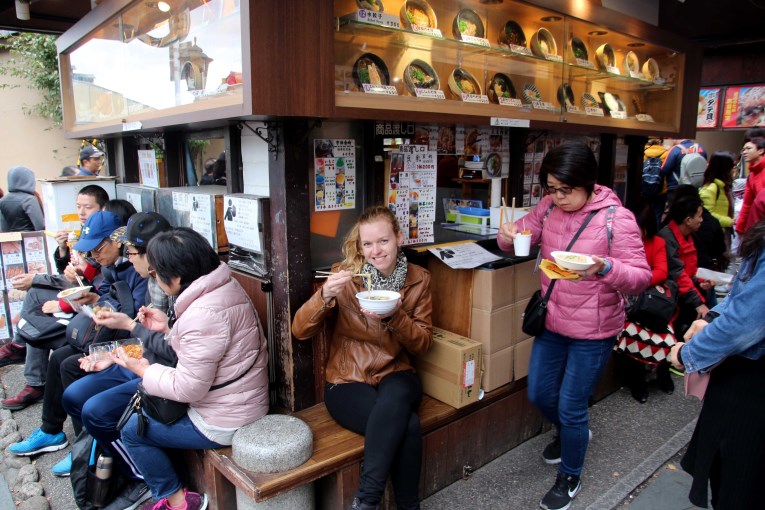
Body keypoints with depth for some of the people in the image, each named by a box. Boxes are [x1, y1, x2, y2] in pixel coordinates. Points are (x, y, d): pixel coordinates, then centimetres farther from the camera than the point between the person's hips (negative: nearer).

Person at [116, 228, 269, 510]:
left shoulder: (203, 315, -30)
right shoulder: (222, 286, 0)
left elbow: (187, 389, -22)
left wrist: (144, 370, -7)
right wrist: (168, 326, 5)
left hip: (223, 422, -9)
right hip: (238, 403, 9)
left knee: (132, 430, 8)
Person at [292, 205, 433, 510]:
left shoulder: (418, 279, 2)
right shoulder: (346, 276, -5)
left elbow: (423, 343, 2)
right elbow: (300, 331, -9)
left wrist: (395, 316, -18)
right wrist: (325, 296, -29)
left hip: (395, 375, 3)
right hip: (348, 381, -2)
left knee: (395, 399, -34)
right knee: (408, 426, -30)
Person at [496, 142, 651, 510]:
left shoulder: (616, 218, -18)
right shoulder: (549, 207, -3)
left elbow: (641, 277, -16)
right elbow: (523, 234, 7)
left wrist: (605, 268, -37)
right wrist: (508, 234, -17)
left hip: (593, 331, -5)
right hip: (552, 321, 6)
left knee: (570, 407, 6)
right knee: (539, 394, 18)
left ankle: (569, 478, 33)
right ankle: (572, 432, 52)